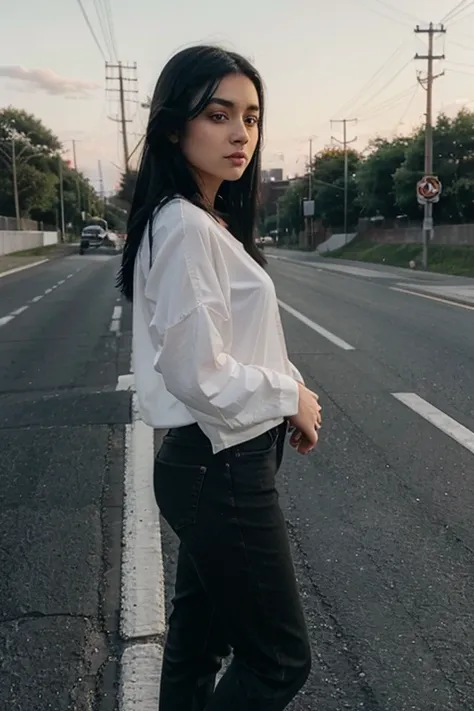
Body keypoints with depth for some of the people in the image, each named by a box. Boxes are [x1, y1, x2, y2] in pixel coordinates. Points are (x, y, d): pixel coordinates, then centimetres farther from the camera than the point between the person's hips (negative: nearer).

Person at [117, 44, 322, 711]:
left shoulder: (211, 223, 11)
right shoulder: (185, 227, -20)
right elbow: (198, 375, -25)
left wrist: (289, 397, 4)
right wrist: (292, 396, -9)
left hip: (213, 463, 9)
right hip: (223, 472, -9)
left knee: (199, 640, 23)